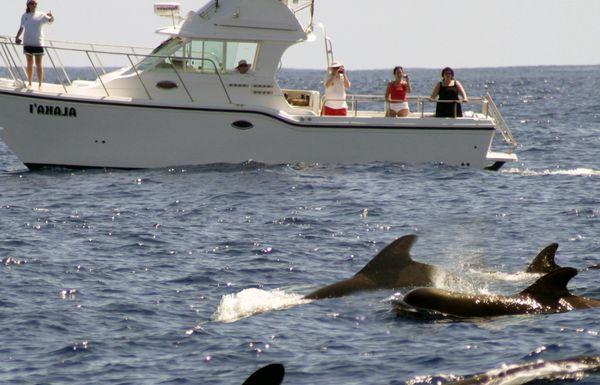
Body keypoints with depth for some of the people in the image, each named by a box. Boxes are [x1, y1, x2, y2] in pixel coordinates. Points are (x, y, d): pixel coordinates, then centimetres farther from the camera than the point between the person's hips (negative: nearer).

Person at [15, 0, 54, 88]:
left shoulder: (41, 15, 0)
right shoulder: (24, 16, 9)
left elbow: (50, 20, -13)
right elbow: (21, 28, 18)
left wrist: (51, 16, -35)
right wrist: (17, 37, 6)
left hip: (38, 43, -3)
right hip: (27, 43, 3)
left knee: (38, 65, -3)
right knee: (29, 64, 7)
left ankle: (40, 84, 1)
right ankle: (30, 83, 14)